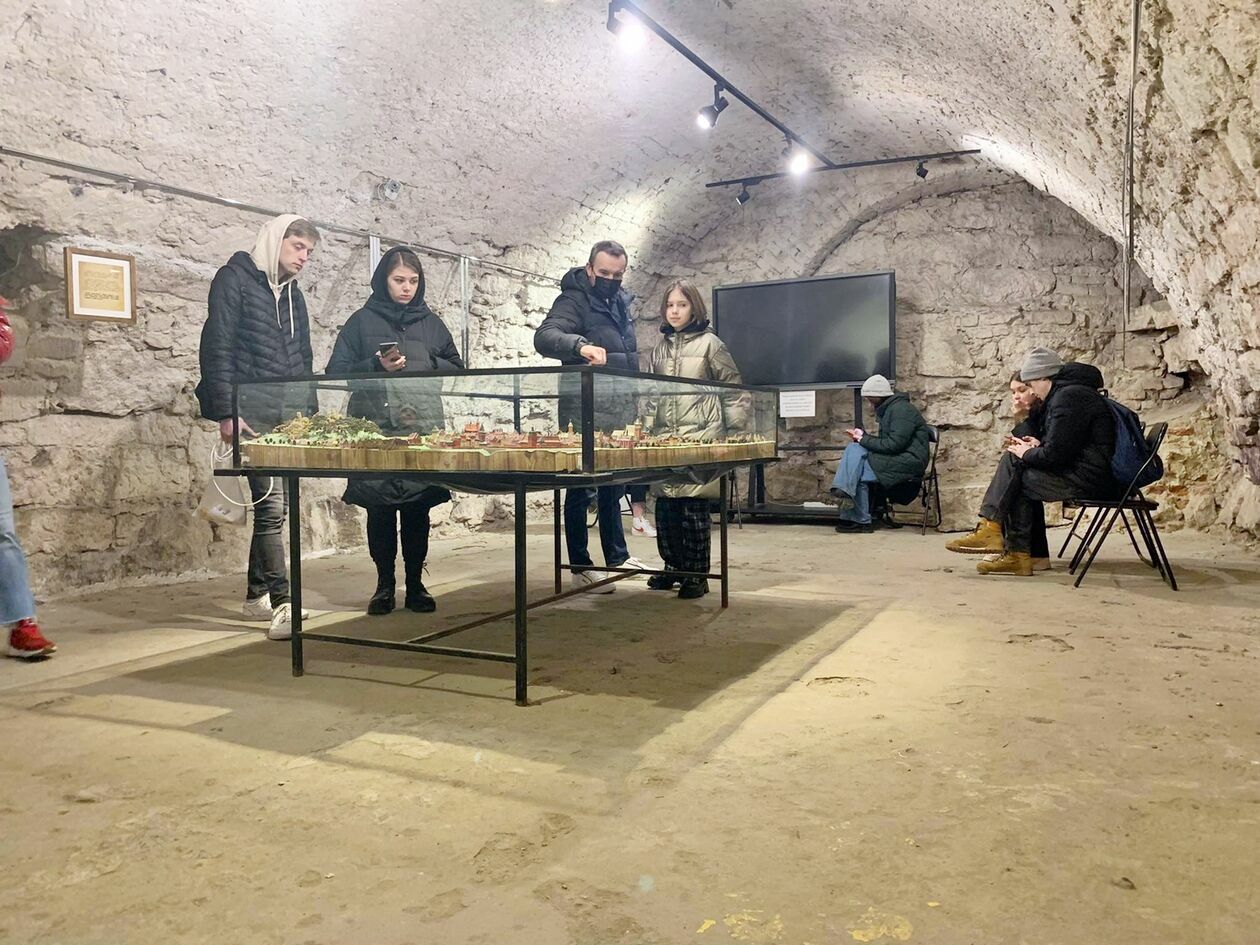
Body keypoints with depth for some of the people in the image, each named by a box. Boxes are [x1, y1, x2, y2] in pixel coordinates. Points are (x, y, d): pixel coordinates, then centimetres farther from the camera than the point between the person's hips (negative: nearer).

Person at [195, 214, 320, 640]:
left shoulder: (291, 293, 20)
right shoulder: (235, 279, -1)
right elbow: (217, 348, -8)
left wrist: (310, 410, 16)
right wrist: (225, 412, -15)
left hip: (290, 414, 7)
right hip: (252, 413, -7)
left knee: (271, 504, 9)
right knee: (271, 505, -12)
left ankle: (257, 594, 19)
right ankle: (282, 604, -9)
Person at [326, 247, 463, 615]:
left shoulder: (430, 322, 14)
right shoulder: (362, 321, 7)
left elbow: (456, 367, 17)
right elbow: (337, 372, 3)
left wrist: (427, 364, -3)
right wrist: (377, 366, -12)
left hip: (423, 427, 2)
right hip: (376, 427, -1)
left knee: (417, 508, 2)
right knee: (379, 508, 1)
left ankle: (415, 583, 12)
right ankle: (385, 584, 13)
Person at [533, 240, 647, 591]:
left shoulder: (620, 302, 13)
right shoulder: (573, 301, -12)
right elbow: (545, 336, -31)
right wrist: (580, 345, -49)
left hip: (618, 412, 8)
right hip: (584, 414, -8)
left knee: (613, 486, 16)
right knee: (582, 489, -1)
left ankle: (617, 556, 28)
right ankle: (581, 568, 7)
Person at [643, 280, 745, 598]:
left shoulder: (710, 343, 1)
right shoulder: (659, 348, 15)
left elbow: (733, 389, 2)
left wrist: (733, 431, 0)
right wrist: (650, 424, 13)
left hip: (700, 438, -5)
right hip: (665, 439, 5)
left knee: (694, 508, -4)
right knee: (665, 508, 6)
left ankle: (697, 575, 6)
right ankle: (674, 567, 23)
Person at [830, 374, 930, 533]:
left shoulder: (901, 410, -14)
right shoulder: (887, 409, 18)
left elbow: (894, 444, -23)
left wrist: (864, 439, -16)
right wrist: (863, 437, 1)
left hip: (909, 460, -10)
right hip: (894, 457, 10)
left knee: (859, 473, -18)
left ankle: (861, 521, -7)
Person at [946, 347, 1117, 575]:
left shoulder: (1068, 397, -15)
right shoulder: (1071, 392, 18)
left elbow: (1056, 454, -20)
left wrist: (1027, 454, -2)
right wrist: (1038, 446, 9)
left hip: (1087, 479, -10)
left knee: (1012, 463, -7)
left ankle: (990, 529, 0)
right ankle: (1019, 555, 2)